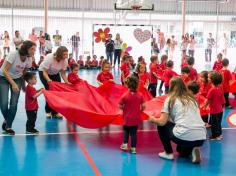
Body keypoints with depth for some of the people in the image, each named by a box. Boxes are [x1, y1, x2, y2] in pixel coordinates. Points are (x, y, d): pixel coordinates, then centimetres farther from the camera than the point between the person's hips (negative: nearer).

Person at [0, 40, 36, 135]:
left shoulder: (29, 59, -11)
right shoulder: (13, 54, -27)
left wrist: (23, 84, 6)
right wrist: (13, 84, -31)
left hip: (17, 78, 4)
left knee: (14, 104, -9)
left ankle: (8, 126, 6)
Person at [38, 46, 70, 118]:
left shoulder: (65, 60, -21)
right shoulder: (49, 58, -35)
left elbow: (63, 73, -13)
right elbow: (45, 72, -31)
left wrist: (67, 82, -27)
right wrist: (48, 80, -49)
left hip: (55, 73, 5)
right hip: (43, 72, -4)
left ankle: (55, 112, 0)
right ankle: (48, 111, 0)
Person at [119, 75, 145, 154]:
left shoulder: (125, 95, -14)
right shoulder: (140, 95, -7)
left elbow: (120, 106, -11)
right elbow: (143, 106, -5)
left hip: (127, 118, -1)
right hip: (136, 118, 1)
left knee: (126, 131, 21)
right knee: (134, 133, 9)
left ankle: (125, 144, 11)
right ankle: (133, 148, 12)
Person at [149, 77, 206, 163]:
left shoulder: (170, 99, 5)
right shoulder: (192, 98, 19)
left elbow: (162, 122, 1)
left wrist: (153, 119, 23)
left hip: (184, 137, -6)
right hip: (201, 138, 6)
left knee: (161, 125, 22)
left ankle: (168, 153, 18)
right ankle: (192, 149, 8)